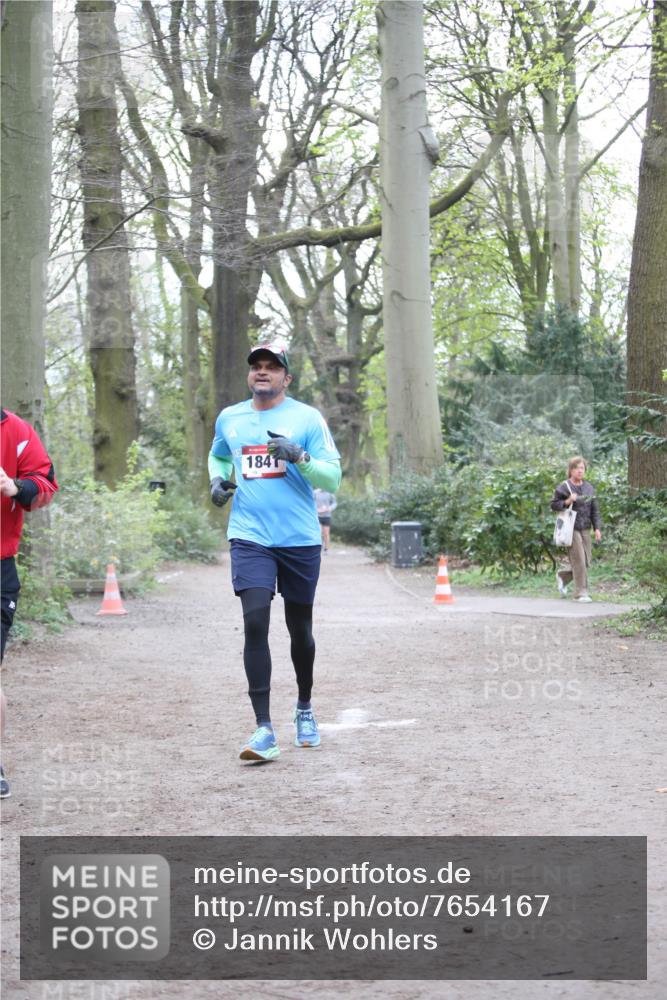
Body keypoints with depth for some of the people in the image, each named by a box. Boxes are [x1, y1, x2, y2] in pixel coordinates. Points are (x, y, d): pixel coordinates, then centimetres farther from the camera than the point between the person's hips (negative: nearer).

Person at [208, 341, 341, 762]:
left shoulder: (307, 418, -1)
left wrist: (298, 456, -21)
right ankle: (265, 731, -17)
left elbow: (333, 478, -5)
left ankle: (305, 708, 37)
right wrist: (217, 480, 10)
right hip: (249, 537, 1)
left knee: (300, 628, 12)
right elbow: (218, 456, 31)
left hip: (300, 539, -1)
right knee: (255, 624, -15)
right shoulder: (229, 419, 9)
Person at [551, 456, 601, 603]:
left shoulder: (589, 488, 12)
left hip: (585, 529, 6)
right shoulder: (564, 487, -4)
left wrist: (597, 528, 5)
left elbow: (595, 510, 14)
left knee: (586, 562, 8)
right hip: (571, 529, -6)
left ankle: (563, 576, 33)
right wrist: (567, 502, -18)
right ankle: (581, 593, -3)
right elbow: (553, 505, -1)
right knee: (579, 561, -9)